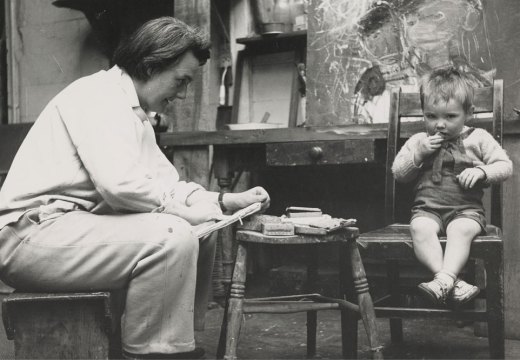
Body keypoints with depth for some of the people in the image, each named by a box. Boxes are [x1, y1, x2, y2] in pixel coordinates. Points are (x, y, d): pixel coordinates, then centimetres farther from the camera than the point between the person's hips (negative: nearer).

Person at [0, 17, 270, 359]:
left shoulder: (135, 113, 19)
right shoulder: (99, 95, -13)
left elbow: (167, 184, 18)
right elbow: (120, 183, -27)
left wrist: (231, 200, 6)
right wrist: (184, 211, -15)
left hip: (71, 230, 10)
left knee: (201, 235, 7)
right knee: (172, 236, -27)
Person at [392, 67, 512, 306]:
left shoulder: (478, 138, 10)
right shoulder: (417, 141, 14)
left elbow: (505, 167, 7)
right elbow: (398, 174, 10)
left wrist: (482, 172, -13)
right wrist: (419, 154, -5)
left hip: (466, 208, -1)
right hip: (427, 208, 1)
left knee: (461, 230, -35)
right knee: (420, 228, -32)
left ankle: (444, 280, -42)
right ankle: (452, 282, -40)